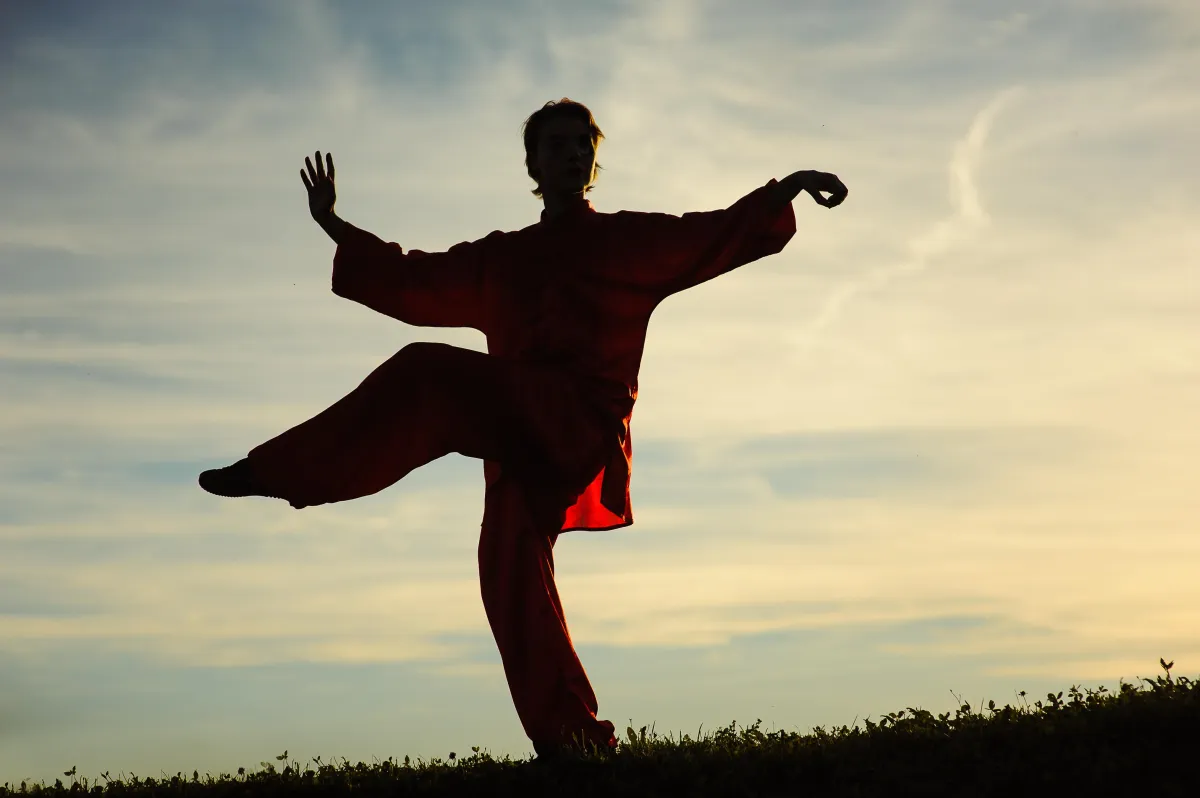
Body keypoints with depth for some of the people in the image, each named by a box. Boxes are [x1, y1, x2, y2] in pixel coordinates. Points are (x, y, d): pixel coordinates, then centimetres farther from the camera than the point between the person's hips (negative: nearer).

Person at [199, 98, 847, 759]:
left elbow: (722, 234, 7)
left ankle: (285, 472, -21)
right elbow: (411, 280, 30)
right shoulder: (499, 259, 26)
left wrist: (789, 187, -8)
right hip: (526, 432, 6)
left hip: (583, 425, -6)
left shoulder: (631, 240, 14)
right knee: (512, 573, -6)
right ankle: (573, 740, -3)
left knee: (428, 374, -26)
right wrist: (333, 225, 27)